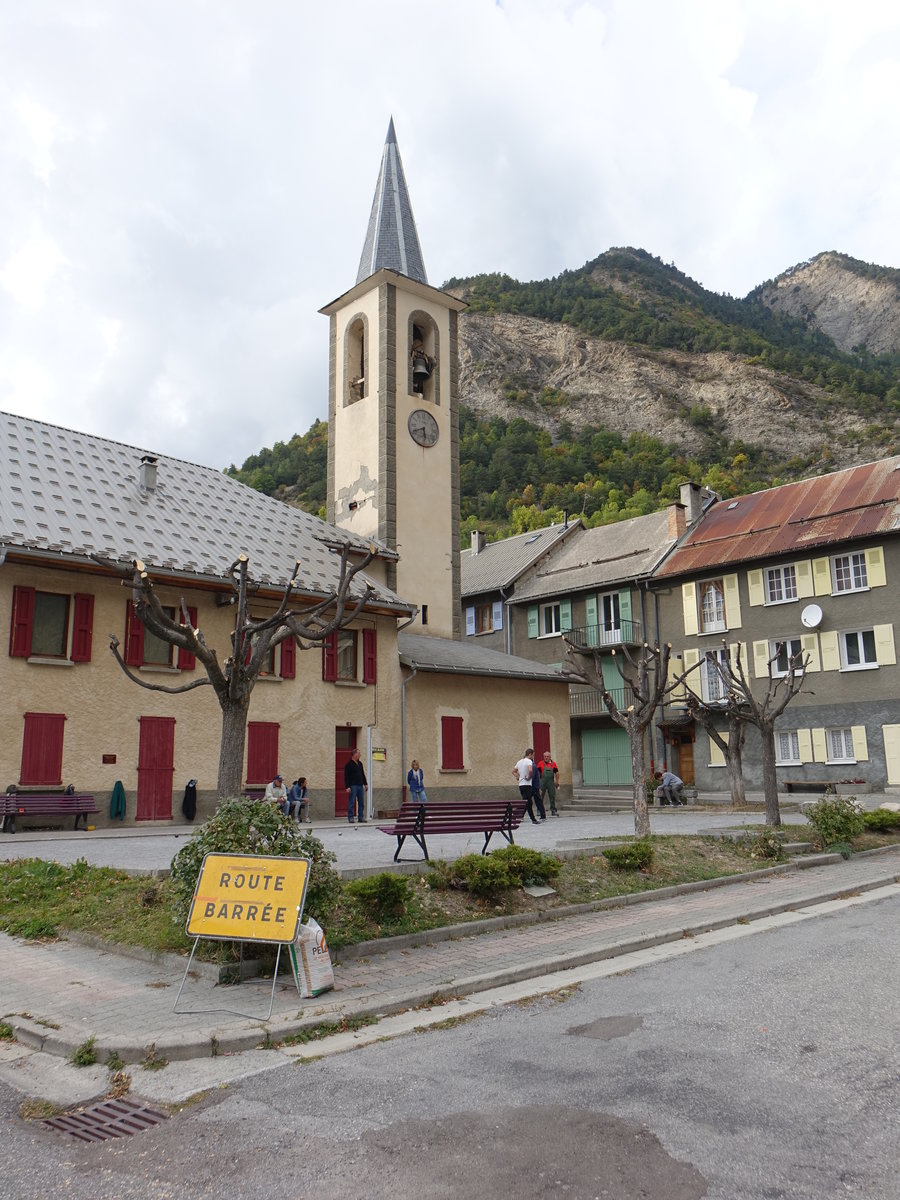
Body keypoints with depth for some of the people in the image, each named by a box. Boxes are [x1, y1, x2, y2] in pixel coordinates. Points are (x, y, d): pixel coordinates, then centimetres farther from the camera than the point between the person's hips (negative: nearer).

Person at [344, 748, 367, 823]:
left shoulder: (360, 764, 16)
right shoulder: (348, 764, -6)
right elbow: (346, 777, -10)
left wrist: (365, 783, 18)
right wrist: (347, 787, -16)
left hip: (360, 786, 7)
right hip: (353, 786, -7)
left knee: (361, 803, 7)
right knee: (351, 803, -3)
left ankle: (361, 818, 12)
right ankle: (350, 818, 3)